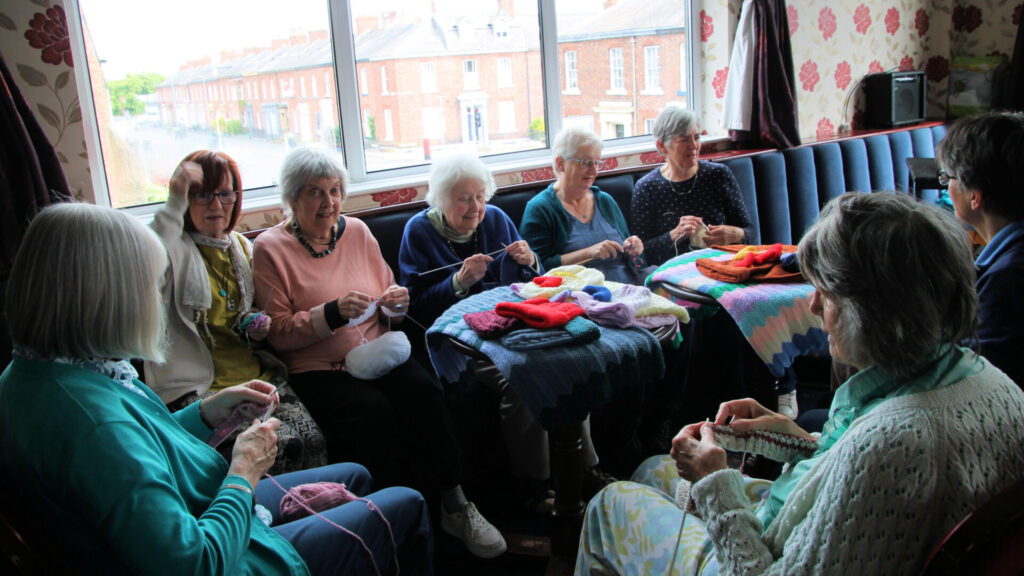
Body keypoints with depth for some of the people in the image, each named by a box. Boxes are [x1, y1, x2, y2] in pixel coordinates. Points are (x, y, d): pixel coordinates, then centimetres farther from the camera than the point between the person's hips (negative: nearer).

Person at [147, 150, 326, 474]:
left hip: (259, 379, 6)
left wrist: (258, 329, 6)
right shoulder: (176, 248, -1)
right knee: (280, 445, -27)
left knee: (313, 441, -20)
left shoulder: (243, 247, 18)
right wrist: (174, 204, -23)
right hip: (199, 389, -5)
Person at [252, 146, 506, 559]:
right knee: (373, 412, -31)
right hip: (318, 369, -3)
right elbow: (278, 332, -6)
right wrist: (333, 312, -20)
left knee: (424, 392, -25)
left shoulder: (357, 231, 12)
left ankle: (455, 507, -15)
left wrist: (395, 301, -3)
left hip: (376, 354, 4)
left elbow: (386, 291, 22)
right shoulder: (270, 248, -1)